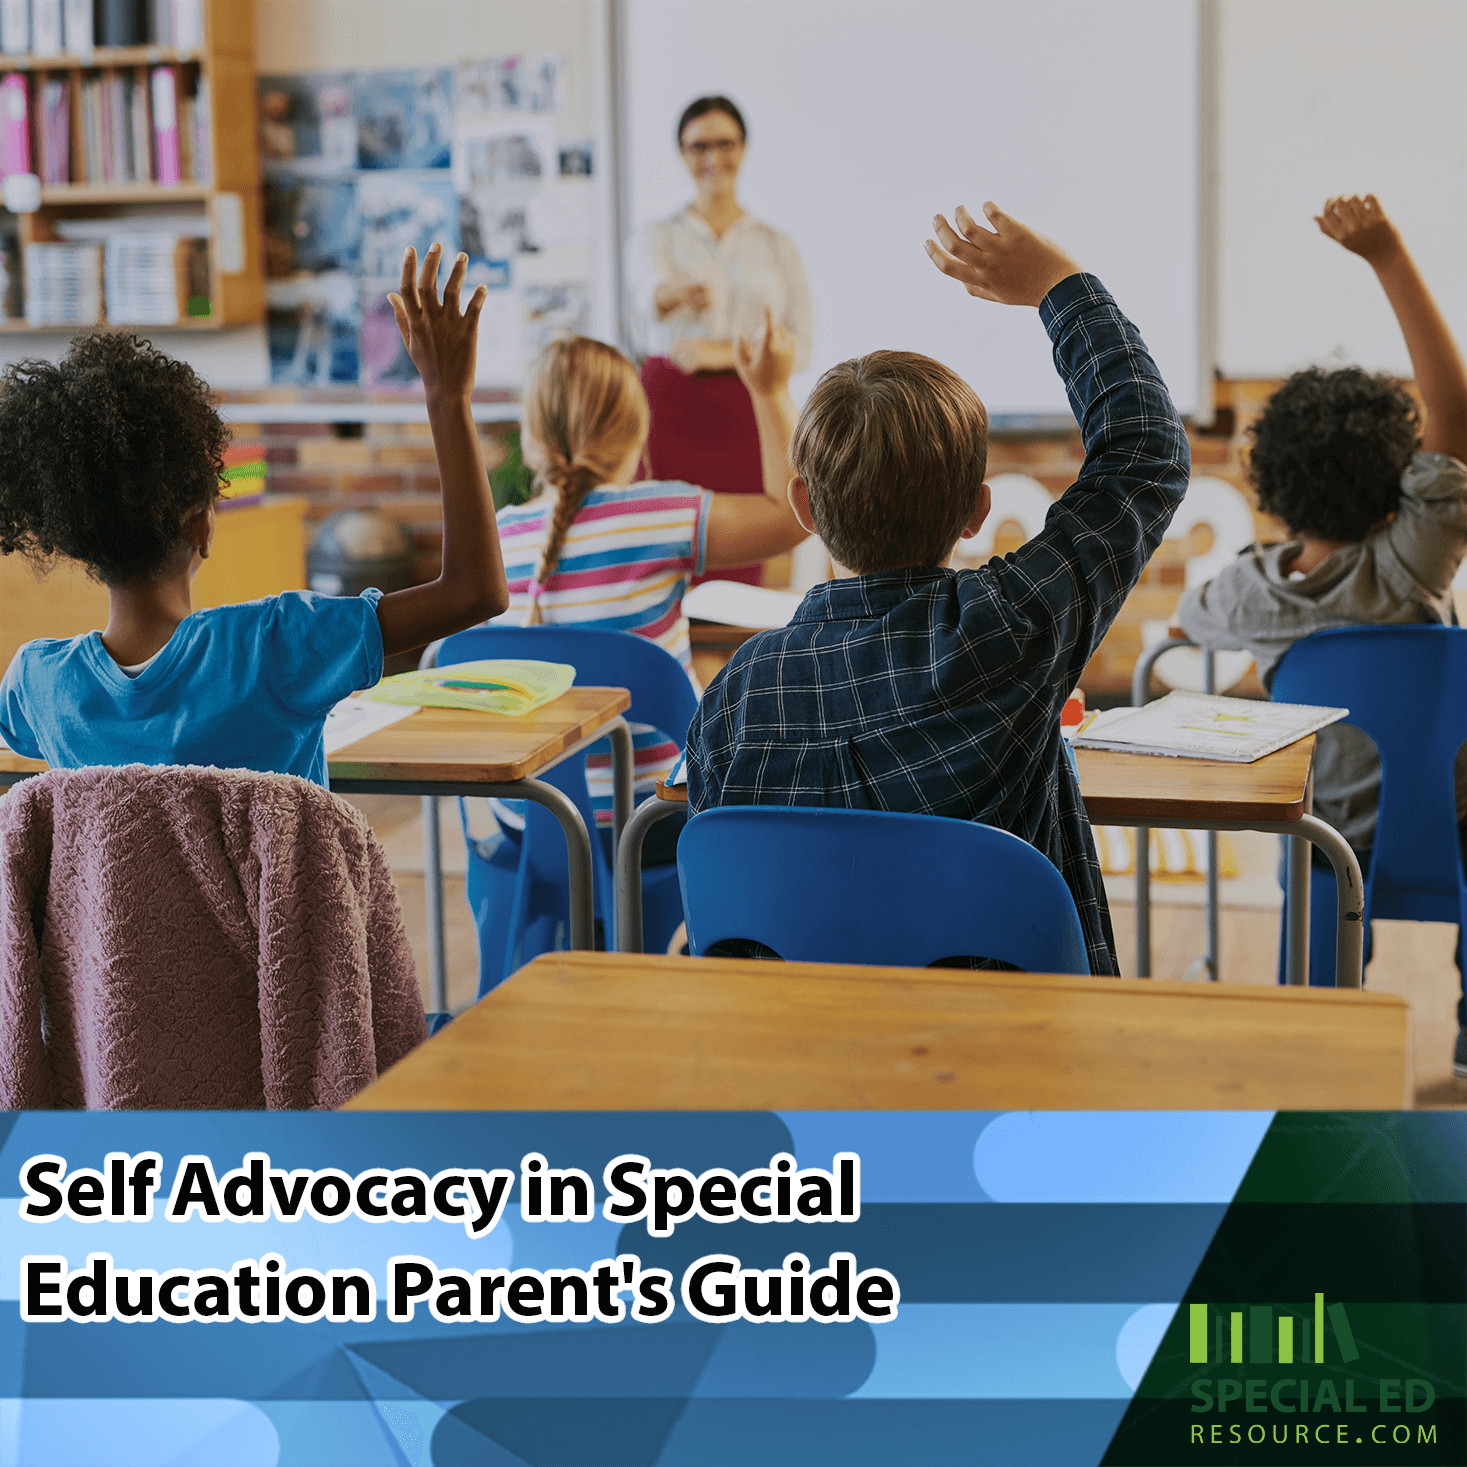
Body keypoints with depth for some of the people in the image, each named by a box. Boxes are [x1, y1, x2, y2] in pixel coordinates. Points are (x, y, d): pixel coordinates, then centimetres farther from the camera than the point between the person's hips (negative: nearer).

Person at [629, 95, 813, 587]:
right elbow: (651, 293, -16)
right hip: (672, 409, -1)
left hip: (746, 417, 1)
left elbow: (801, 347, 6)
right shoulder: (659, 239, 8)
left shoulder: (778, 246, 13)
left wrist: (723, 352, -10)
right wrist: (682, 292, -40)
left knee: (740, 572, -4)